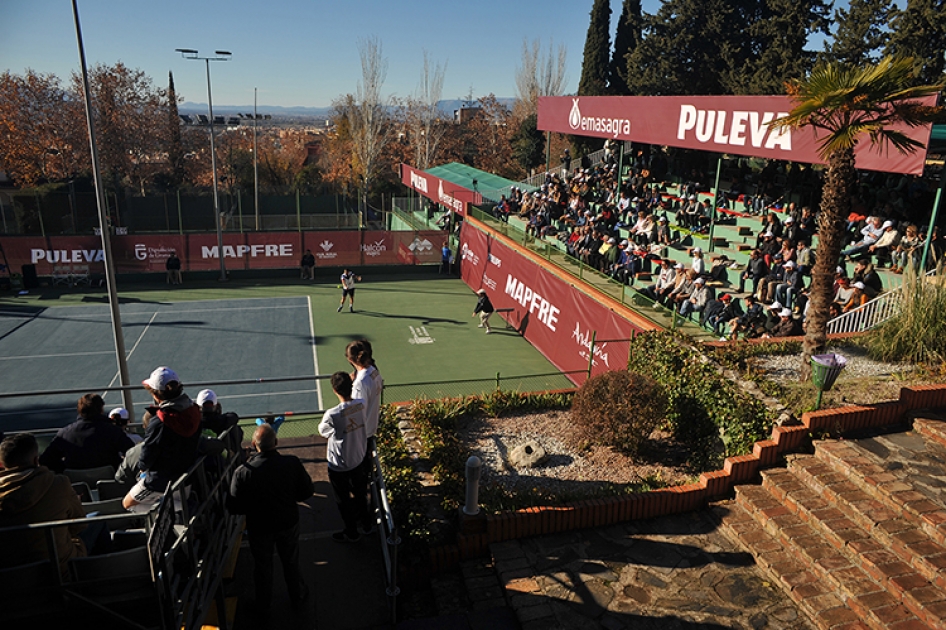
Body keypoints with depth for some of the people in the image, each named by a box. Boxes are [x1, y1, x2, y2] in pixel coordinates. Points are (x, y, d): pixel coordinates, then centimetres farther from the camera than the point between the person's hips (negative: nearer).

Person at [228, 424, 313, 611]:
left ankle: (264, 602, 46)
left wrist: (254, 507, 2)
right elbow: (306, 492, -10)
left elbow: (235, 507, -18)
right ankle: (297, 595, 47)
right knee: (291, 561, 26)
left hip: (259, 527, -1)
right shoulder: (292, 463, -24)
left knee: (262, 565, 24)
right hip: (289, 523, 1)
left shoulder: (243, 472, -28)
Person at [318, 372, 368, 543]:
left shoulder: (333, 415, -33)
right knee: (359, 491, 30)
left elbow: (322, 431, -12)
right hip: (358, 458, 6)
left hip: (339, 465, -6)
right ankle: (363, 517, 54)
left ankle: (351, 533, 36)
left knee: (343, 500, 17)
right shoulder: (361, 404, -18)